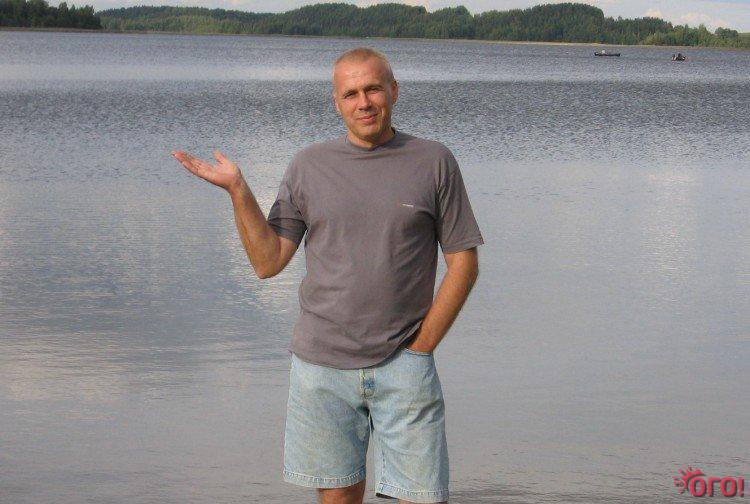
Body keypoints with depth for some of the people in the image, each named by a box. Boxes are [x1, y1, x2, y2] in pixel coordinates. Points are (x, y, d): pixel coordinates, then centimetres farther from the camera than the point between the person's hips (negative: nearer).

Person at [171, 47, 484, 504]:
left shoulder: (434, 162, 2)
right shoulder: (308, 166, 6)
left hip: (403, 365, -1)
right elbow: (268, 262, 4)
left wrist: (421, 346, -2)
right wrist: (238, 191, -6)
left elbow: (464, 263, 3)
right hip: (322, 364, 1)